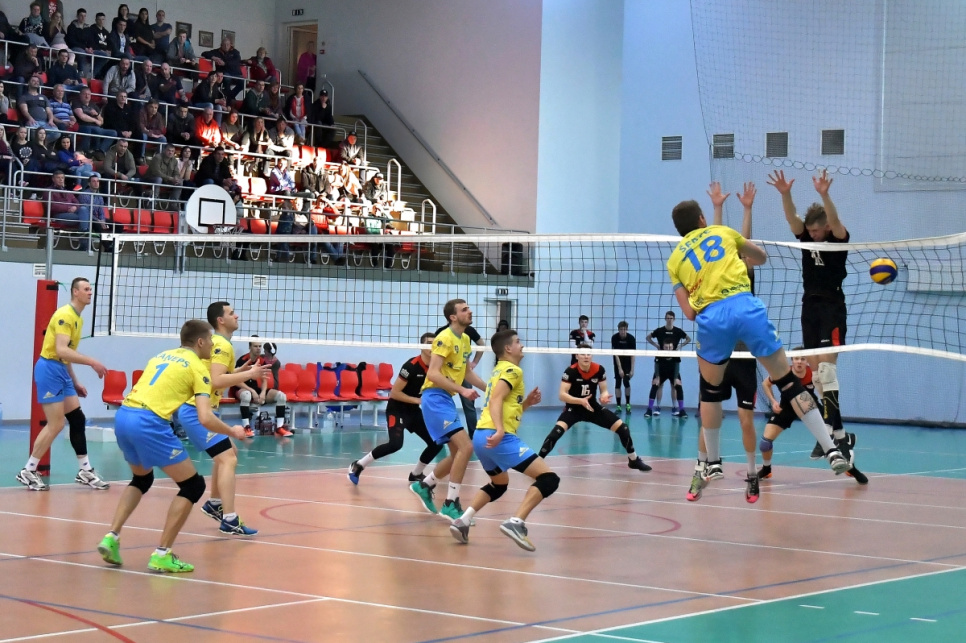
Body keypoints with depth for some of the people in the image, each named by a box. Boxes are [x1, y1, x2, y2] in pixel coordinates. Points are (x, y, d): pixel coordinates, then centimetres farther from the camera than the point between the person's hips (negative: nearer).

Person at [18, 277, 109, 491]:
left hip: (61, 371, 10)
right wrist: (92, 362, -30)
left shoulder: (78, 319, 15)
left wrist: (75, 382, 21)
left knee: (77, 421, 7)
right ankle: (28, 472, -1)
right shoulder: (65, 315, -16)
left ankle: (85, 471, 12)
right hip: (49, 369, -10)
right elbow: (61, 351, -27)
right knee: (56, 425, -9)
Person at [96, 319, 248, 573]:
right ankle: (162, 555, 2)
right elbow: (205, 419, -5)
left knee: (142, 479, 33)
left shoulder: (162, 356, 25)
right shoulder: (197, 367, 4)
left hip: (123, 415, 8)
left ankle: (111, 538, 19)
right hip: (148, 422, -8)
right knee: (193, 485, 5)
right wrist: (232, 431, 10)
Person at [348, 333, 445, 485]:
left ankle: (416, 474, 21)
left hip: (414, 411, 7)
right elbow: (394, 393, -20)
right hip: (397, 409, -7)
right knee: (396, 444, -28)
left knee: (437, 443, 1)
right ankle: (358, 465, -12)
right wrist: (417, 400, -21)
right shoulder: (411, 366, -22)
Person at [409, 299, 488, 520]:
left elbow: (466, 372, 26)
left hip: (447, 399, 10)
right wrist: (462, 390, -27)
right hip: (435, 397, -9)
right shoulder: (445, 338, -14)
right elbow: (433, 373, -22)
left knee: (458, 453, 13)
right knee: (466, 446, -18)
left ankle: (424, 486, 30)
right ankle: (450, 504, -14)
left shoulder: (465, 339, 13)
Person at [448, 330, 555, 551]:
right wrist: (500, 430, -31)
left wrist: (527, 402, 16)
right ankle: (515, 523, -24)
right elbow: (496, 400, -19)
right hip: (499, 438, -10)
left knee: (499, 484, 32)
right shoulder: (512, 370, -3)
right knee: (548, 478, -11)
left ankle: (463, 521, 15)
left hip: (482, 437, 10)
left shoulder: (499, 370, 25)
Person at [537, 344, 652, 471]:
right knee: (557, 431, -31)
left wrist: (604, 396, -24)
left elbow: (604, 390, 1)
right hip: (573, 408, -4)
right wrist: (580, 401, -39)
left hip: (593, 407, 4)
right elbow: (562, 395, -24)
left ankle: (634, 459, 21)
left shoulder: (599, 370, -9)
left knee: (622, 428, -1)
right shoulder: (571, 371, -20)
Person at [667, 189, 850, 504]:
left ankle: (713, 464, 26)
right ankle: (832, 450, 0)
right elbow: (761, 257, 35)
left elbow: (689, 312, 12)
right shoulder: (722, 232, 21)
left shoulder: (675, 259, 19)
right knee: (788, 381, 4)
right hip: (745, 305, 0)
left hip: (710, 317, 0)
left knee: (710, 391, 23)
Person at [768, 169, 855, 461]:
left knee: (826, 368, -15)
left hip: (833, 309, -6)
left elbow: (835, 220, -25)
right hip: (810, 308, 6)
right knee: (815, 371, 4)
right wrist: (785, 194, -26)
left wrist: (824, 195, -40)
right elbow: (791, 217, -8)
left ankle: (837, 433, -16)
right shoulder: (806, 238, 8)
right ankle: (833, 433, 9)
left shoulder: (838, 239, -4)